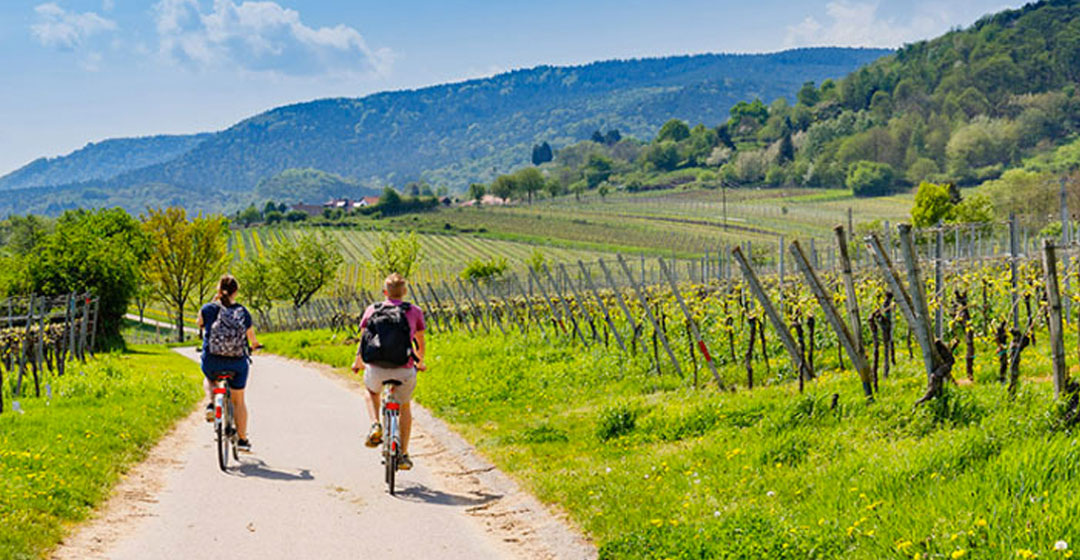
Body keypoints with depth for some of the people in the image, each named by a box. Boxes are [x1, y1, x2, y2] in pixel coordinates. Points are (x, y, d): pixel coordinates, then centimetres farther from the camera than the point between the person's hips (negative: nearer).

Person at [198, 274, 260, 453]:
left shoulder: (208, 309, -5)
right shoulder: (243, 312, -2)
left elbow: (200, 325, 17)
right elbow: (252, 338, 9)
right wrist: (254, 345, 33)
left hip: (212, 362, 0)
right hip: (238, 363, 0)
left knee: (208, 379, 36)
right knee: (238, 401, 18)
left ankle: (211, 403, 9)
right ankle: (242, 440, 22)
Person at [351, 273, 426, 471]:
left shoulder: (372, 310, 6)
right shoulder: (414, 312, 4)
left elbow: (363, 340, 14)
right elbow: (420, 344, 14)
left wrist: (358, 363, 32)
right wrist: (420, 362, 34)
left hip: (376, 369, 0)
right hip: (404, 371, 0)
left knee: (371, 391, 36)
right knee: (405, 407, 27)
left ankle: (375, 425, 11)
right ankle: (403, 456, 27)